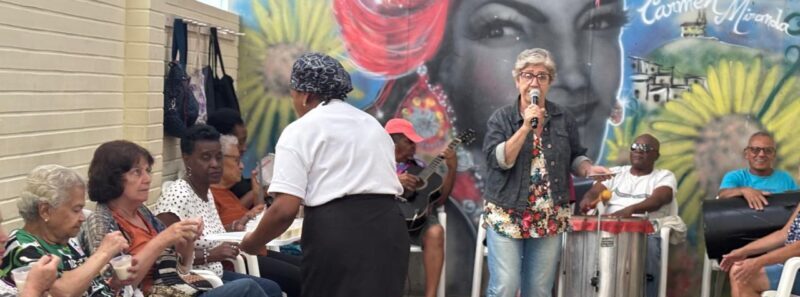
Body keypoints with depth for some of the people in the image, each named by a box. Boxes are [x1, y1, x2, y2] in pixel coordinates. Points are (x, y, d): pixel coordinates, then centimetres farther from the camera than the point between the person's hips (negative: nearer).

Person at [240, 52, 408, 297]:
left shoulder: (300, 131, 1)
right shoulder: (373, 124, 22)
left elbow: (285, 208, -8)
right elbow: (385, 185, 17)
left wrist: (252, 242, 7)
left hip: (336, 232, -6)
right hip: (389, 227, 6)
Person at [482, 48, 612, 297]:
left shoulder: (564, 118, 5)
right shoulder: (501, 117, -2)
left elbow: (574, 158, 13)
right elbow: (498, 160, -15)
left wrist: (589, 169, -9)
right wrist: (525, 127, -21)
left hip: (550, 219, 3)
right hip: (506, 215, -3)